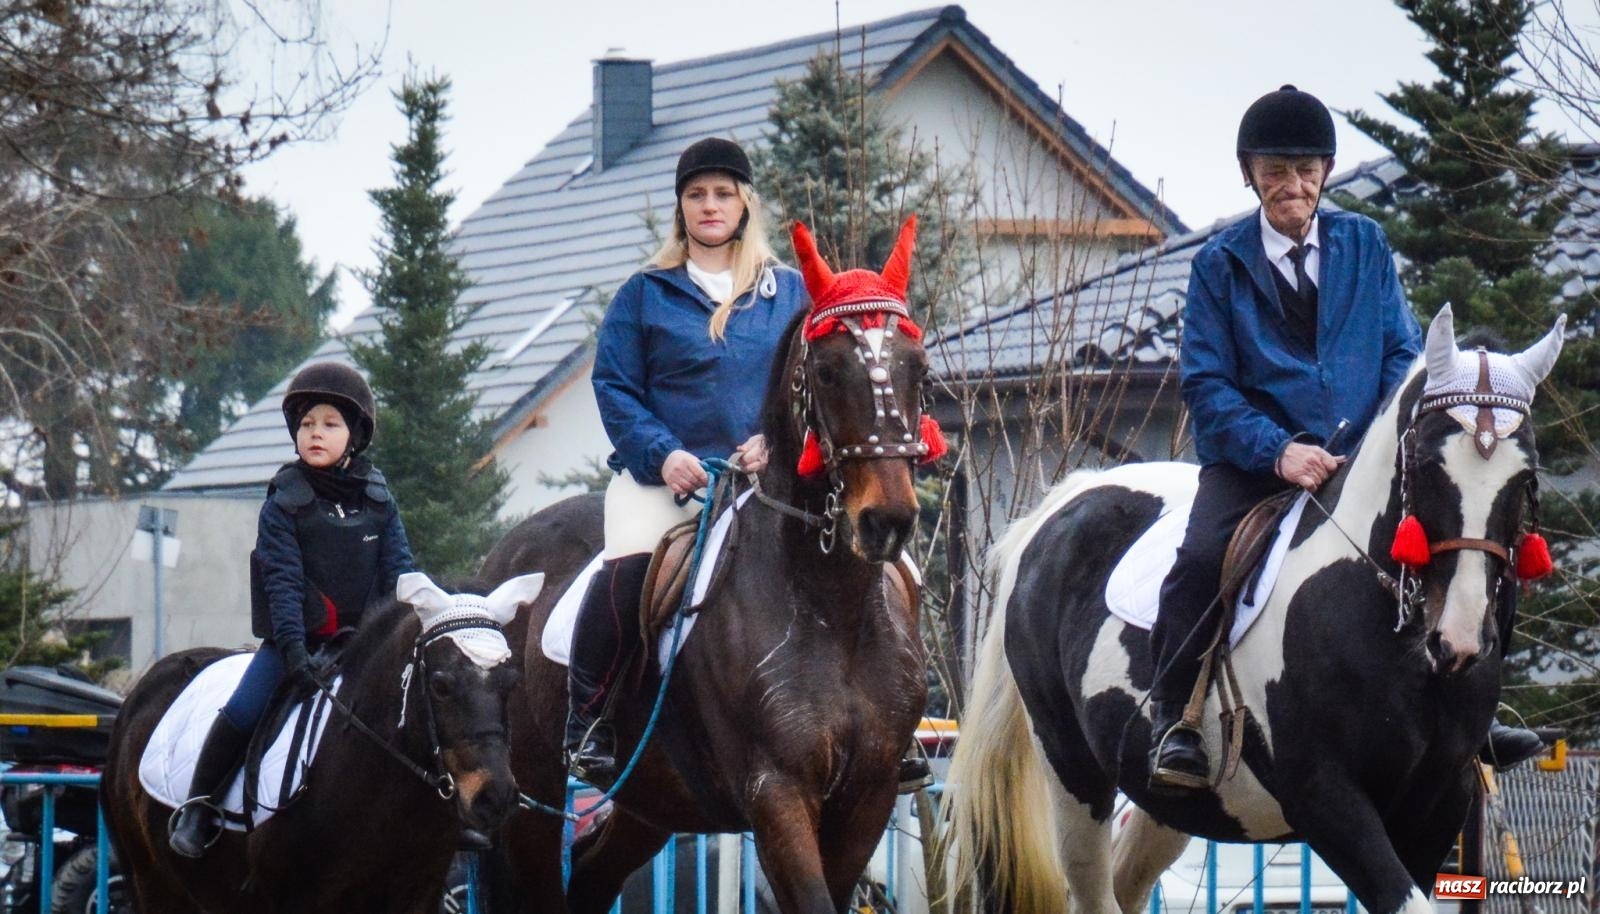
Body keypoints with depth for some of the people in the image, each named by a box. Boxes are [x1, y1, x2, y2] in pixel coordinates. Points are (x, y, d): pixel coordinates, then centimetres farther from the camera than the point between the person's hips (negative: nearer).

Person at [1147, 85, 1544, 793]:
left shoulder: (1365, 244, 11)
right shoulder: (1221, 263, 3)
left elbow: (1402, 352, 9)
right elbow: (1206, 383, -4)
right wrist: (1278, 451, -19)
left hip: (1359, 456, 2)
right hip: (1254, 460, -2)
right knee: (1201, 560, -29)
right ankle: (1172, 720, -16)